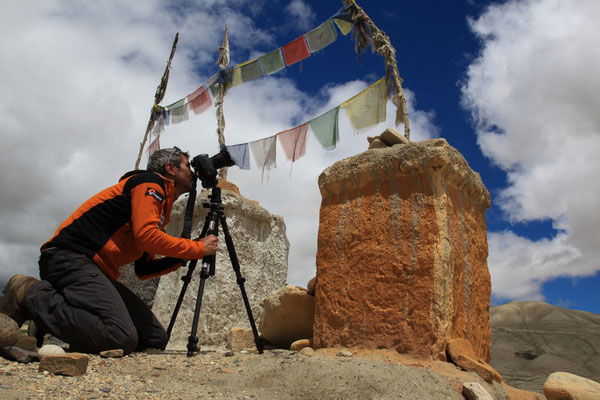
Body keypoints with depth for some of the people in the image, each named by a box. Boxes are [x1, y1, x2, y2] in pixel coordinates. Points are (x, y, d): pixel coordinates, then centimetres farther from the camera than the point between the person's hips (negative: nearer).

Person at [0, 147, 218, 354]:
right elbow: (145, 235, -19)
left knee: (157, 339, -1)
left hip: (98, 271, 10)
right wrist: (198, 248, -8)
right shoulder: (150, 182, -1)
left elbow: (143, 269, 22)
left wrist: (181, 258, 8)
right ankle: (31, 296, -9)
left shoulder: (162, 206, 24)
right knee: (122, 338, -28)